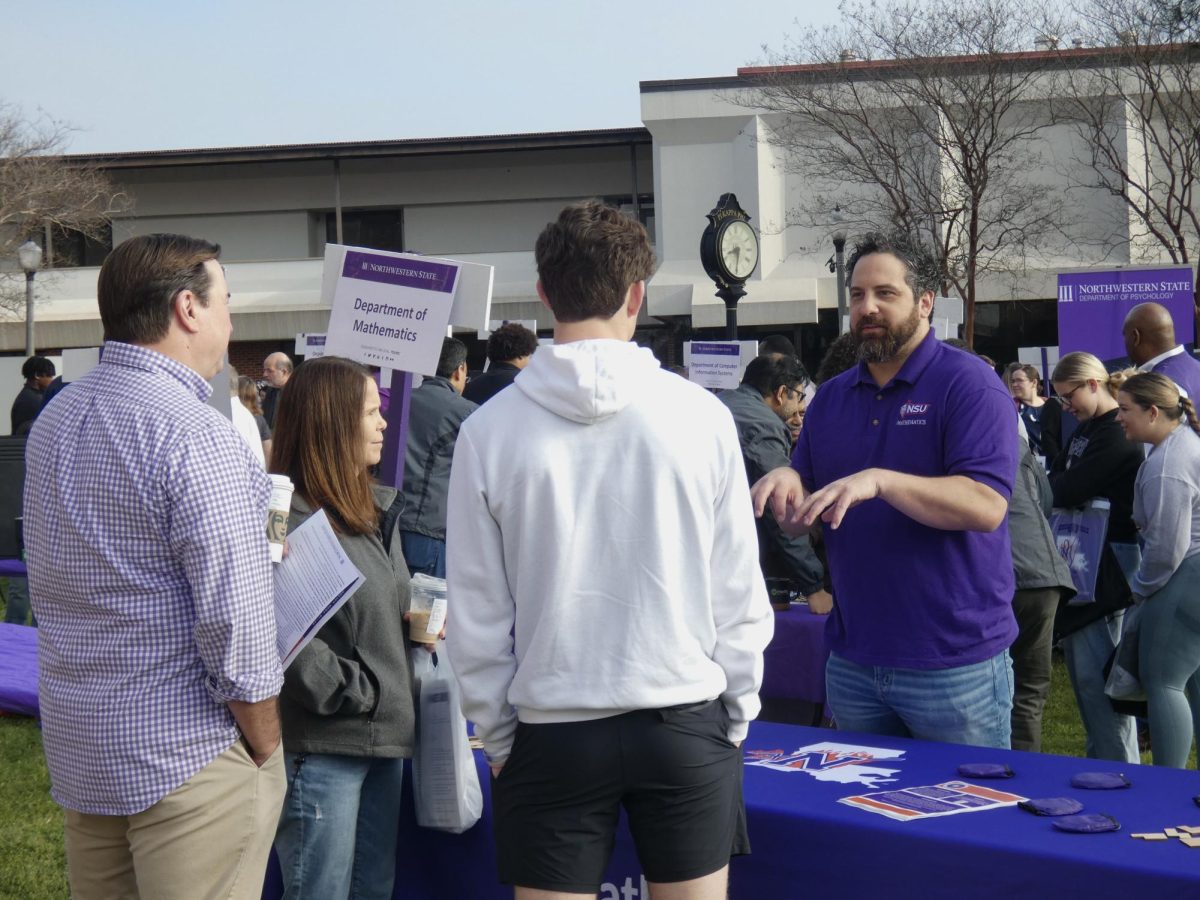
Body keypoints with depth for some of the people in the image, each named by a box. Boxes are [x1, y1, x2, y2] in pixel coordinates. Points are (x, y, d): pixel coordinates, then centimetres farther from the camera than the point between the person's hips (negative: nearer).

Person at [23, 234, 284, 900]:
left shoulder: (53, 420, 8)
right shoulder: (194, 436, -19)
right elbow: (237, 625, -21)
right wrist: (265, 751, -9)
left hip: (76, 742, 8)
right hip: (187, 750, -8)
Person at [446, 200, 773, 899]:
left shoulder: (489, 429, -6)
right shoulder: (701, 415, -6)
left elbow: (477, 618, -1)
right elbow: (741, 595, 0)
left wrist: (499, 738, 11)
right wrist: (736, 717, 12)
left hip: (552, 732, 0)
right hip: (687, 724, 1)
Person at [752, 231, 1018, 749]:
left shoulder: (968, 385, -8)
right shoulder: (831, 397, 12)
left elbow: (986, 506, -20)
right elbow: (804, 520, 14)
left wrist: (880, 481, -30)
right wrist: (788, 485, -10)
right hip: (853, 662, 6)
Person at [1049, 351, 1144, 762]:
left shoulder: (1119, 435, -17)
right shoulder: (1086, 429, 15)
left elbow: (1071, 489, -21)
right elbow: (1057, 477, 15)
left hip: (1108, 565, -10)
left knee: (1096, 671, -8)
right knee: (1079, 662, 15)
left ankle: (1120, 770, -2)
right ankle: (1102, 756, 25)